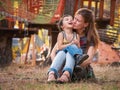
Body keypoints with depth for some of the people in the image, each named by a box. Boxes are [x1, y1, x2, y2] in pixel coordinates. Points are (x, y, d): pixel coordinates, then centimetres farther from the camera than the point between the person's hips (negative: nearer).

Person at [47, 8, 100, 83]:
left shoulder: (90, 38, -3)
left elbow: (89, 60, -18)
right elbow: (53, 53, -1)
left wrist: (75, 67, -32)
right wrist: (57, 66, -21)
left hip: (83, 69, -3)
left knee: (70, 53, -32)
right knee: (62, 52, -29)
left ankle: (66, 75, -64)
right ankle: (52, 74, -58)